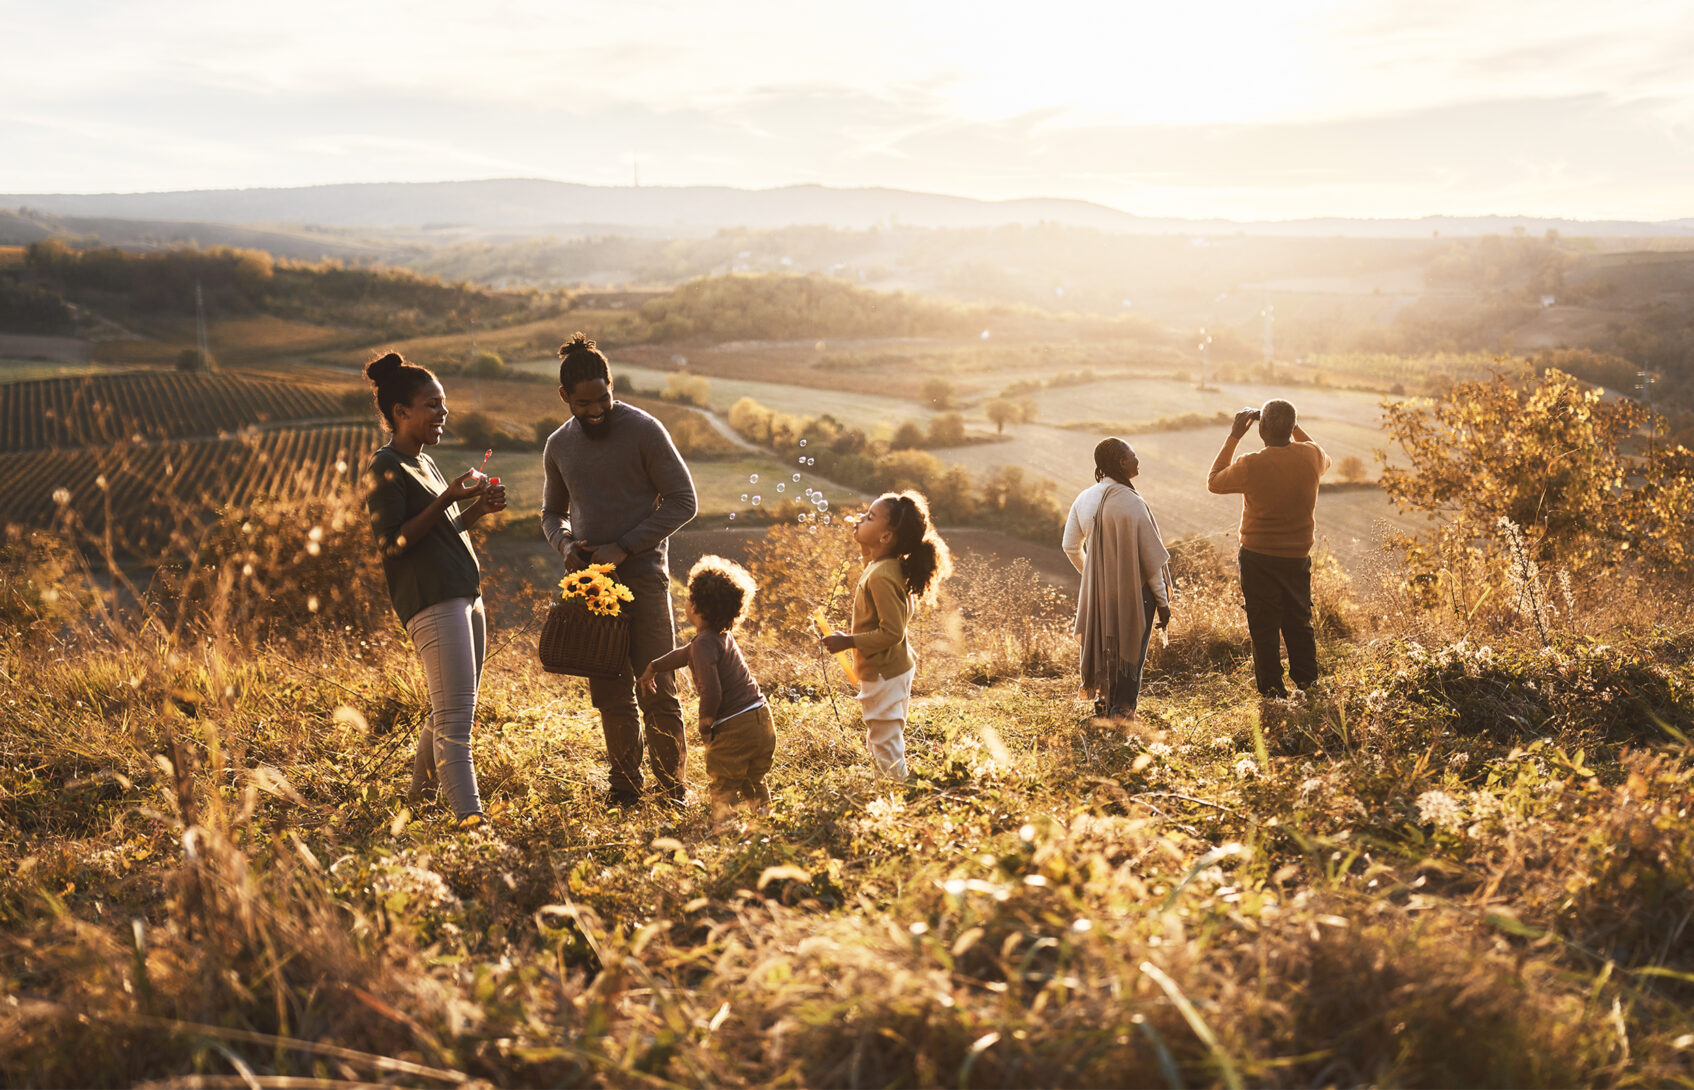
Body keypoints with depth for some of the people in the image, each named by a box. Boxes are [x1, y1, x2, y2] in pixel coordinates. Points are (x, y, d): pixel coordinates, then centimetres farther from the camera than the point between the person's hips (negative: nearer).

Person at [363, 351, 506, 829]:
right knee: (455, 717, -14)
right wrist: (446, 500, -17)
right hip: (432, 601, -9)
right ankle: (469, 818, -15)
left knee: (449, 713, 15)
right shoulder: (386, 470, -7)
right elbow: (392, 543, -15)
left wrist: (477, 510, 10)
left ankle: (418, 795, 30)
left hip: (465, 596, 9)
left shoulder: (423, 463, 21)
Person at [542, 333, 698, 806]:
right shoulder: (559, 446, 9)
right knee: (610, 695, 8)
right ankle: (625, 789, 19)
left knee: (657, 691, -3)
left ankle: (673, 788, 9)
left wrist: (624, 547, -14)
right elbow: (552, 512, 22)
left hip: (643, 576, -4)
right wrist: (566, 544, -2)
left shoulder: (644, 430, -6)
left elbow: (682, 501, -7)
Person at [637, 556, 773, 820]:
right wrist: (653, 667, 44)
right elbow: (686, 654, 32)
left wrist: (705, 722, -10)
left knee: (723, 789, 4)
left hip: (734, 731, -9)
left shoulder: (704, 643, -17)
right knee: (754, 785, 23)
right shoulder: (723, 635, 13)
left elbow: (712, 691, -28)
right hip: (762, 722, 9)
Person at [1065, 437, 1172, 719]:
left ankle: (1103, 701, 35)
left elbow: (1071, 546, 7)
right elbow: (1150, 556, -16)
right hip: (1134, 592, -6)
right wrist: (1163, 601, -7)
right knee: (1130, 653, 9)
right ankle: (1122, 710, 16)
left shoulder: (1084, 500, -3)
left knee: (1103, 649, 22)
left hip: (1098, 591, 6)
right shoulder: (1131, 502, -21)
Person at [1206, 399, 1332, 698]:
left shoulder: (1251, 465, -20)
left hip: (1259, 558, -4)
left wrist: (1234, 436, -1)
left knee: (1264, 627, 7)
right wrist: (1294, 427, 16)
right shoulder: (1311, 456, -9)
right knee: (1299, 622, 19)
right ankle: (1307, 684, 28)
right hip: (1298, 555, 4)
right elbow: (1325, 461, 19)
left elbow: (1214, 482, -1)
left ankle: (1273, 691, 13)